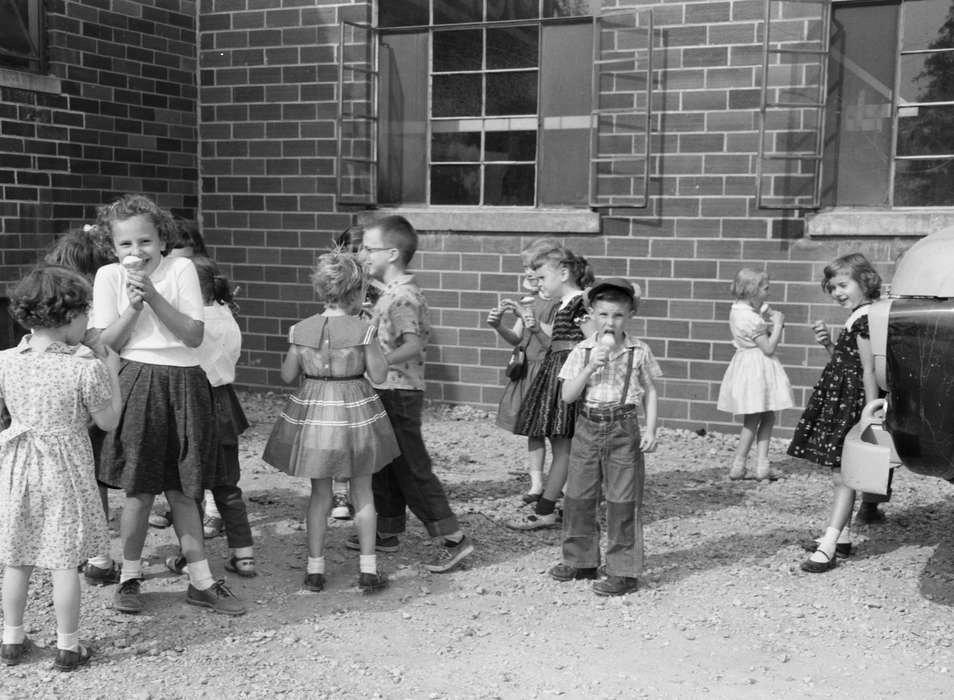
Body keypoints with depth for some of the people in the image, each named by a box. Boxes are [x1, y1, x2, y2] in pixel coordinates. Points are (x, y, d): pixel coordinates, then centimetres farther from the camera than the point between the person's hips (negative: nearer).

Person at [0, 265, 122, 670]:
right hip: (65, 472, -4)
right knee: (65, 564, 6)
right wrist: (112, 372, 4)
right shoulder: (86, 369, -17)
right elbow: (108, 421, -6)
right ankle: (67, 647, 16)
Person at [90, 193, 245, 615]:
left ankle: (201, 581, 18)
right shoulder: (109, 277, 0)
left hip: (183, 384, 1)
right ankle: (130, 577, 22)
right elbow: (106, 344, -3)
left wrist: (153, 296, -16)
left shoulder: (181, 269, -2)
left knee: (182, 489, 9)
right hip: (137, 381, -1)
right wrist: (134, 306, -15)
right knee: (140, 490, 2)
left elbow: (194, 335, -8)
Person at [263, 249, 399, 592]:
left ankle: (315, 568, 16)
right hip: (353, 410, -2)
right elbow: (378, 374, -8)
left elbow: (287, 375, 3)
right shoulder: (362, 329, -14)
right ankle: (368, 569, 11)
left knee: (319, 492, 13)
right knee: (362, 491, 10)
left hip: (312, 411, 2)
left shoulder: (301, 330, -5)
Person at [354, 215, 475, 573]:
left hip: (398, 393, -10)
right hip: (387, 392, 10)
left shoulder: (401, 296, -19)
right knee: (385, 465, 18)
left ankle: (453, 538, 0)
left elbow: (413, 344, -31)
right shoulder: (398, 292, 12)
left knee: (412, 468, -5)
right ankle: (387, 532, 30)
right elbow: (421, 335, 18)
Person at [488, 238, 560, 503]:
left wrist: (529, 318, -26)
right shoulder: (528, 302, 10)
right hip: (528, 370, 7)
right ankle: (536, 483, 18)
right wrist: (498, 326, -7)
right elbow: (516, 338, 11)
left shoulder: (559, 302, -12)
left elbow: (553, 341, -20)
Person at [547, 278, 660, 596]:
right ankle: (580, 561, 26)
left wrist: (651, 430, -4)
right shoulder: (582, 351, 1)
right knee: (578, 497, 10)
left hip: (623, 429, -3)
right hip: (587, 427, 3)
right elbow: (567, 396, -4)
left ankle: (624, 571, 9)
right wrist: (590, 368, -17)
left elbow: (650, 392, 5)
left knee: (622, 501, 0)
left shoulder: (639, 352, -2)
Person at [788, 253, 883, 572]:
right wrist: (829, 344, 2)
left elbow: (869, 372, -18)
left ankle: (828, 549, -8)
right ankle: (841, 536, 23)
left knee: (842, 476, -9)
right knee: (842, 474, 14)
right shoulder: (856, 318, 13)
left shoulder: (864, 319, -16)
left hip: (850, 402, -10)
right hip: (839, 401, 10)